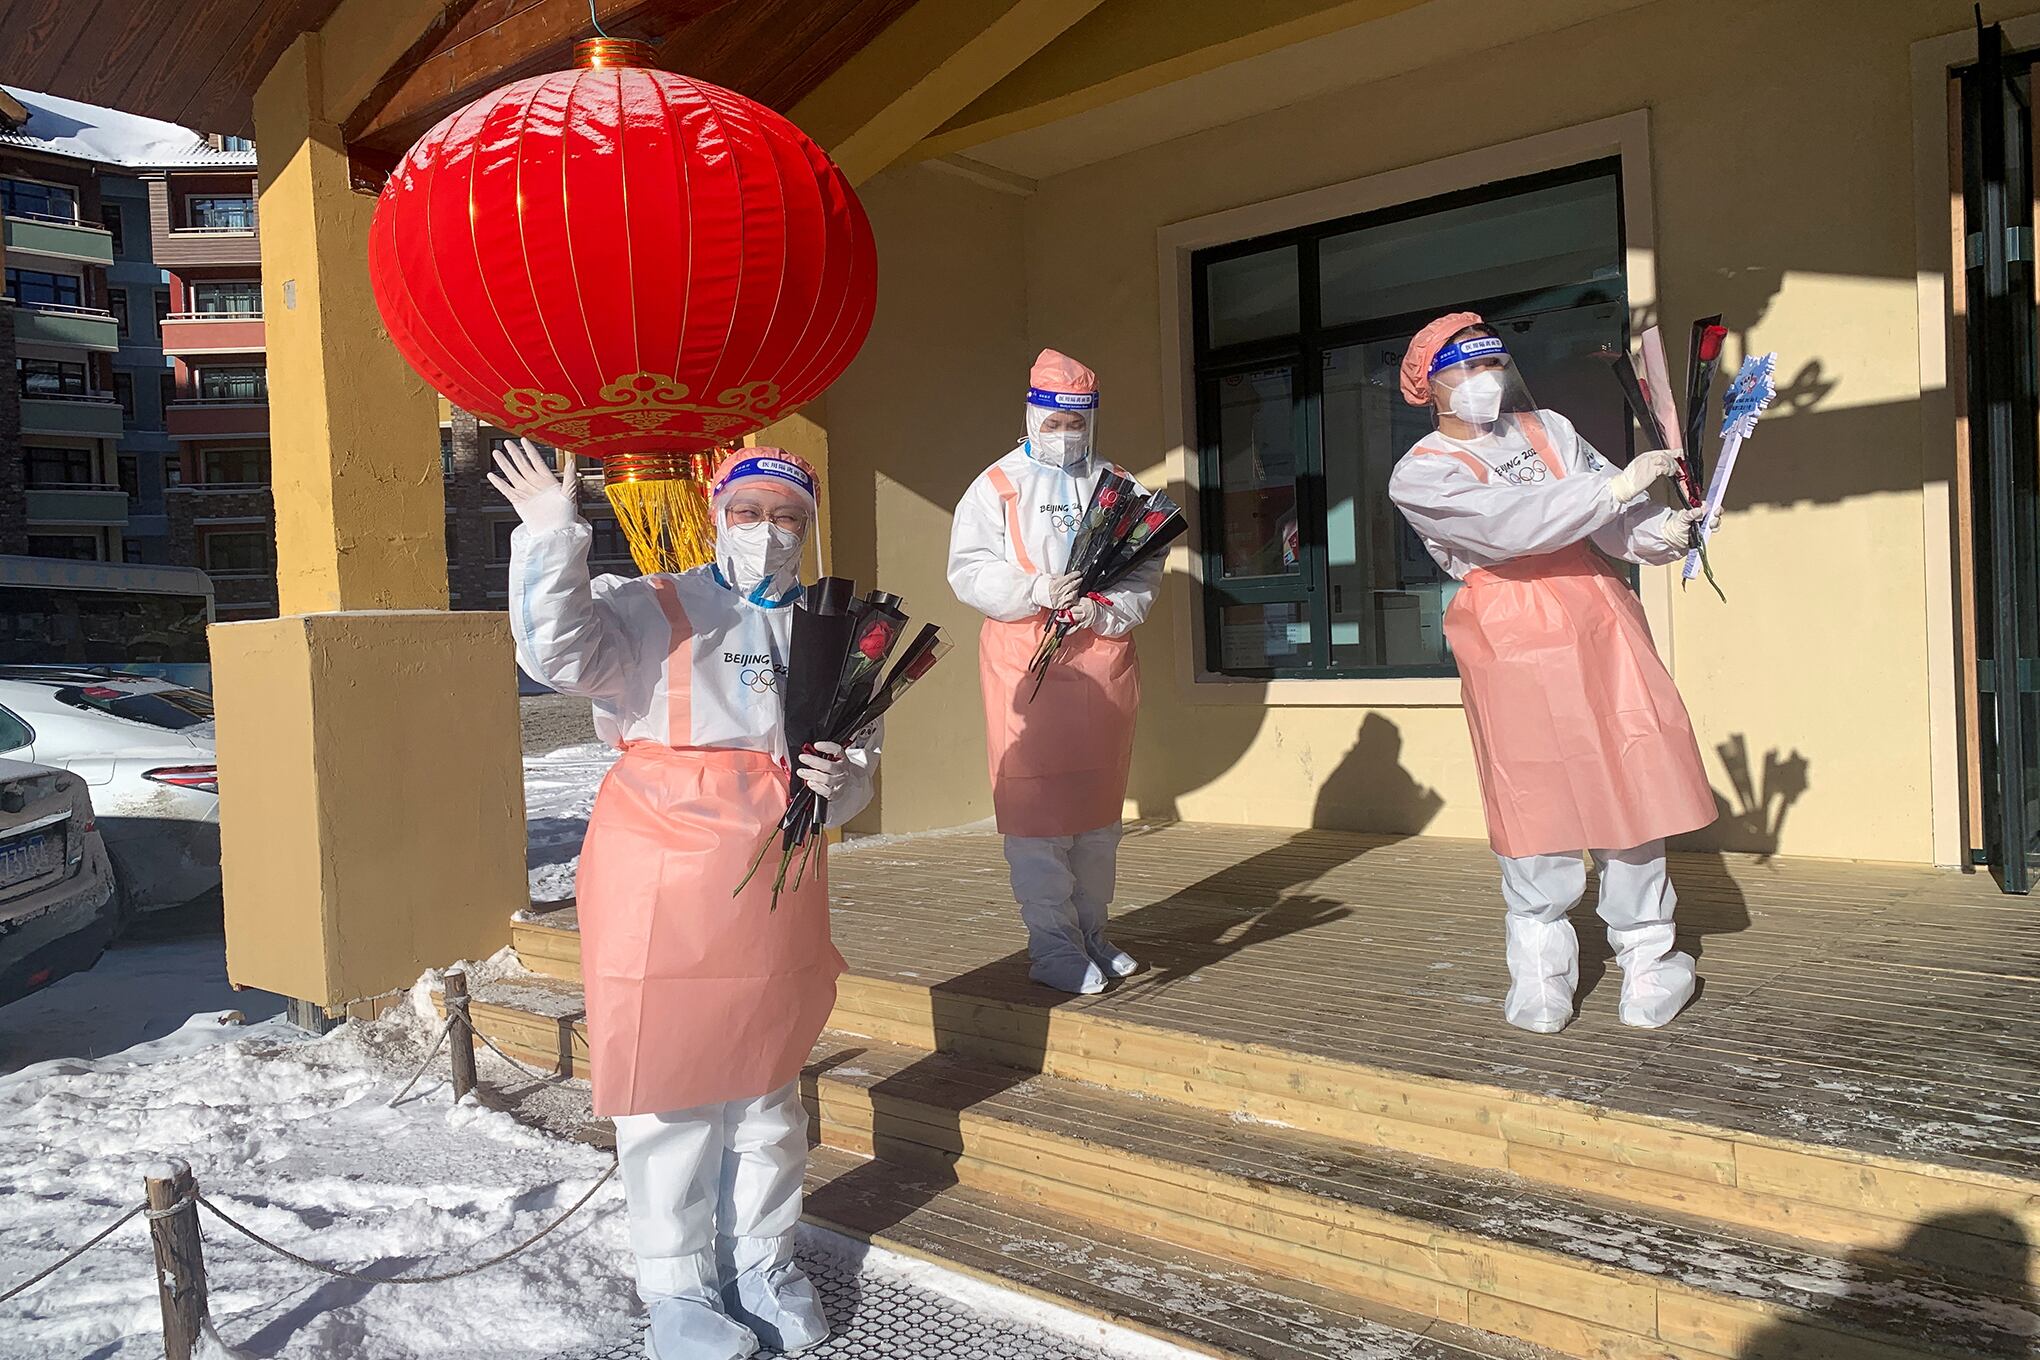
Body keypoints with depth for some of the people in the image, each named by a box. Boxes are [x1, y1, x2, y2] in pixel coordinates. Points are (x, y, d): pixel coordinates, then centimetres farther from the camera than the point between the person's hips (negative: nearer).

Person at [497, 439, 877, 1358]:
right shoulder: (652, 610, -1)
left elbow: (861, 759, 16)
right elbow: (559, 653, -18)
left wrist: (841, 782, -6)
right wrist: (553, 537, -26)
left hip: (778, 886, 4)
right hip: (662, 878, -4)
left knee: (766, 1084, 15)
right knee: (668, 1084, 3)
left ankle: (761, 1263, 33)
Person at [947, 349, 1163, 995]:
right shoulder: (997, 486, 4)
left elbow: (1147, 568, 8)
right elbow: (969, 571, -4)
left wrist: (1107, 610, -10)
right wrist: (1037, 590, -18)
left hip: (1103, 660, 4)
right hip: (1027, 663, -4)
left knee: (1099, 803, 9)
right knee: (1037, 804, -7)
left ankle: (1090, 932, 21)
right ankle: (1052, 947, -1)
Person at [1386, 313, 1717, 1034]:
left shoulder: (1549, 429, 16)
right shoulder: (1419, 476, 0)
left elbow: (1614, 512, 4)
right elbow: (1507, 525, -16)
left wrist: (1657, 532, -17)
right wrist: (1616, 488, -16)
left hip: (1600, 620, 4)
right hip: (1513, 644, -4)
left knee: (1629, 788, 3)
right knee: (1540, 807, -1)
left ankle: (1647, 962, 15)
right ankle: (1542, 984, 11)